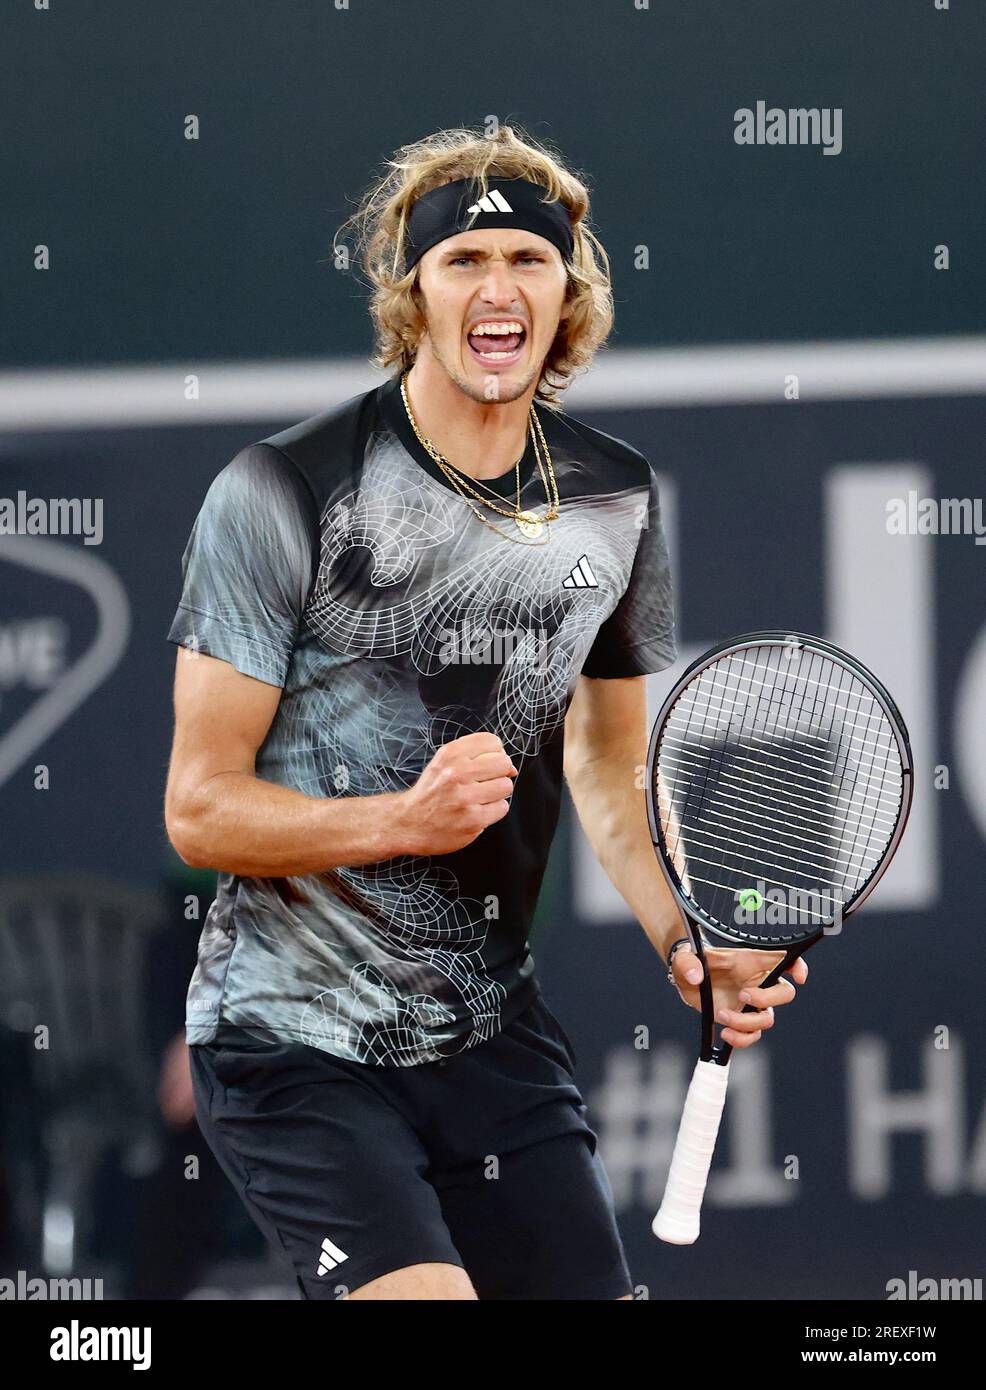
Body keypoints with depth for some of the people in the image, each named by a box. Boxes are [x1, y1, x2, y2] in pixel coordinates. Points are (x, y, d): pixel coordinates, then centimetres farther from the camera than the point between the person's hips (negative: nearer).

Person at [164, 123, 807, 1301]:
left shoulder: (616, 499, 5)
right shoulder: (282, 494, -12)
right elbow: (200, 809, -11)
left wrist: (689, 945, 1)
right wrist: (406, 819, -26)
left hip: (493, 1031, 6)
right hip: (292, 1041, -6)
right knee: (421, 1291, -25)